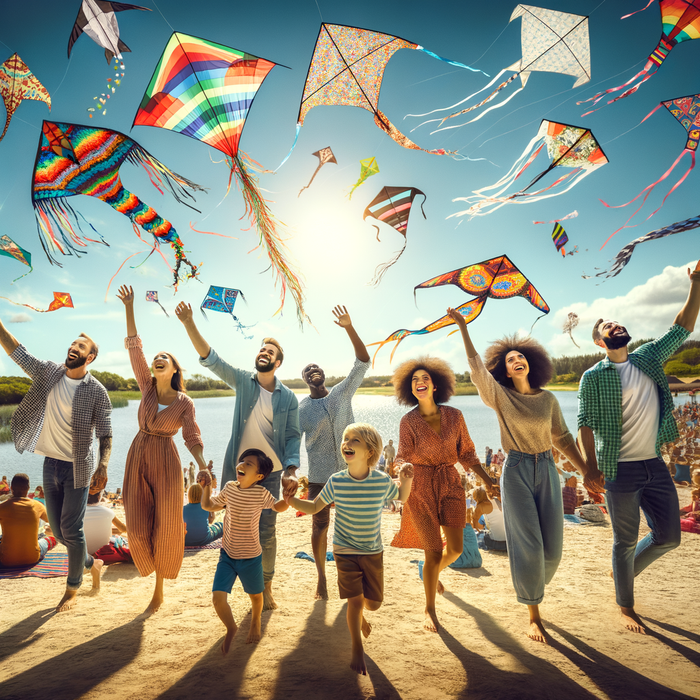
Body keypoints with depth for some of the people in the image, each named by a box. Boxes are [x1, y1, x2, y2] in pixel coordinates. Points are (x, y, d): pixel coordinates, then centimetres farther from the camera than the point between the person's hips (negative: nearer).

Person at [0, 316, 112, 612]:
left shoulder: (96, 391, -12)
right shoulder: (49, 372, 2)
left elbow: (105, 434, -11)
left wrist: (103, 466, -24)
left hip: (77, 468, -5)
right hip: (51, 463, 5)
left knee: (71, 530, -1)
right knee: (57, 529, 14)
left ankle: (72, 588, 20)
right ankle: (91, 563, 38)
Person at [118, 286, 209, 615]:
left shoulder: (185, 402, -3)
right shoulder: (147, 388, 3)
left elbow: (192, 438, -5)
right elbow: (134, 347, 0)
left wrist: (203, 463, -25)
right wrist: (129, 307, -3)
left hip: (165, 462, -2)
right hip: (137, 458, 3)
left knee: (165, 527, 5)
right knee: (139, 528, 0)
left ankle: (159, 590, 27)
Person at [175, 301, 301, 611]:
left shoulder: (288, 397, -1)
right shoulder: (243, 381, -1)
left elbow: (293, 436, -2)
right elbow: (211, 359, -11)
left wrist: (291, 470, -17)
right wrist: (189, 324, -24)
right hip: (238, 469, 1)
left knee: (267, 532, 7)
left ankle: (266, 587, 27)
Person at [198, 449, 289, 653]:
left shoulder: (261, 494, -17)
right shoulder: (229, 487, -6)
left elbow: (278, 508, 0)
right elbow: (209, 506, 10)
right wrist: (206, 487, -3)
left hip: (250, 557, -2)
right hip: (227, 555, 2)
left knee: (255, 595, 19)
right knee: (218, 597, -8)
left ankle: (255, 624, 53)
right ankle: (231, 628, 24)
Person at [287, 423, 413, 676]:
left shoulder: (383, 481, -15)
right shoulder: (336, 482, -14)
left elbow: (401, 497, 6)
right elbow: (314, 507, -2)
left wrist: (407, 481, -14)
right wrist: (293, 501, -20)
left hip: (373, 552, 1)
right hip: (345, 551, -1)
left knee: (374, 602, 10)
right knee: (354, 601, -1)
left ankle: (359, 614, 48)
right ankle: (357, 649, 26)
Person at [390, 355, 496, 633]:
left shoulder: (454, 416, -1)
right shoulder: (409, 421, -8)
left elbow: (466, 452, 8)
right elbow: (403, 457, -10)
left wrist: (486, 478, 6)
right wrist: (404, 469, -33)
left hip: (450, 484, 3)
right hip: (421, 487, -3)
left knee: (455, 548, 7)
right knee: (434, 551, -3)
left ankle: (434, 571, 44)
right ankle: (429, 610, 21)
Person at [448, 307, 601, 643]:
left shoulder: (548, 399, 5)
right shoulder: (500, 396, -3)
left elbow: (562, 438, 14)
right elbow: (476, 365, -13)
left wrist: (585, 470, 13)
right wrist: (463, 326, -17)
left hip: (547, 470, 3)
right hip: (516, 471, -3)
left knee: (552, 547, 6)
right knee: (527, 546, -2)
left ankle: (532, 585, 38)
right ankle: (533, 615, 16)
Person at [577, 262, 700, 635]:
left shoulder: (648, 358, 7)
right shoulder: (594, 376, -8)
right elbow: (585, 423, -10)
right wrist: (592, 468, -16)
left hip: (655, 465, 5)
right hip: (622, 470, -5)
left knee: (669, 536, 13)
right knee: (625, 542, 8)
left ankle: (625, 572, 38)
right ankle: (625, 607, 28)